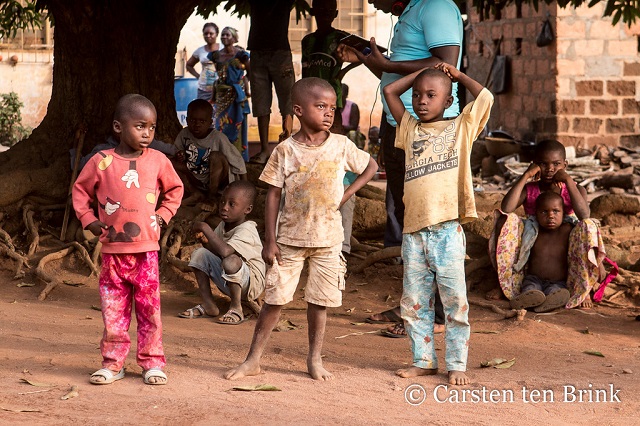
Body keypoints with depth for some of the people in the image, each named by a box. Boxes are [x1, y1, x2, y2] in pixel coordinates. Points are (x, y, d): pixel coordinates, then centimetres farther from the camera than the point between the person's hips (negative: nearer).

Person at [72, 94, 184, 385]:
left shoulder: (157, 161, 1)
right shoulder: (101, 162, -3)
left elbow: (175, 189, 16)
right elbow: (80, 190, 10)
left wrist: (163, 215, 5)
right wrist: (88, 220, 1)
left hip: (146, 249, 0)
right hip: (112, 250, 0)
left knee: (149, 308, 4)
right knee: (113, 310, 5)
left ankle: (152, 362, 12)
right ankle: (113, 363, 13)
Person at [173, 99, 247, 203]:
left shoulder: (218, 138, -19)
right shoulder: (184, 134, -10)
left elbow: (237, 160, -14)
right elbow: (176, 155, 6)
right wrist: (179, 157, -20)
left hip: (217, 179, -4)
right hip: (195, 181, 4)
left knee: (216, 156, -31)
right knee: (172, 164, -14)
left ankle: (212, 195, -17)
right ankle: (195, 193, -9)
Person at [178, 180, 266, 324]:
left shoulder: (247, 230, -24)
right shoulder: (223, 225, 3)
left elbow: (224, 251, -41)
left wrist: (205, 228, -31)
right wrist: (205, 240, -11)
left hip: (251, 284, -8)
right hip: (227, 283, 8)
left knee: (231, 261, -37)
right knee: (200, 254, -7)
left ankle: (236, 308, -17)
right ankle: (208, 305, -3)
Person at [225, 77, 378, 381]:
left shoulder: (341, 146, -2)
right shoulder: (285, 150, -7)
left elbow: (371, 166, 13)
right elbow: (273, 195, -5)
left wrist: (347, 193, 0)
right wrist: (270, 240, -8)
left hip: (327, 238, 1)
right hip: (289, 238, -1)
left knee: (319, 301, 6)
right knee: (275, 298, 1)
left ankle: (315, 359, 18)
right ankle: (253, 359, 7)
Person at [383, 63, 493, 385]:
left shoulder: (461, 128, 7)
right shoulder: (410, 129, 16)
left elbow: (485, 98, -3)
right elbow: (389, 91, 16)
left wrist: (458, 75, 10)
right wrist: (423, 71, 17)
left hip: (447, 229, -4)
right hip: (414, 229, 4)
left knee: (454, 300, -2)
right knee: (414, 302, 7)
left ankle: (456, 364, 4)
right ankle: (424, 360, 17)